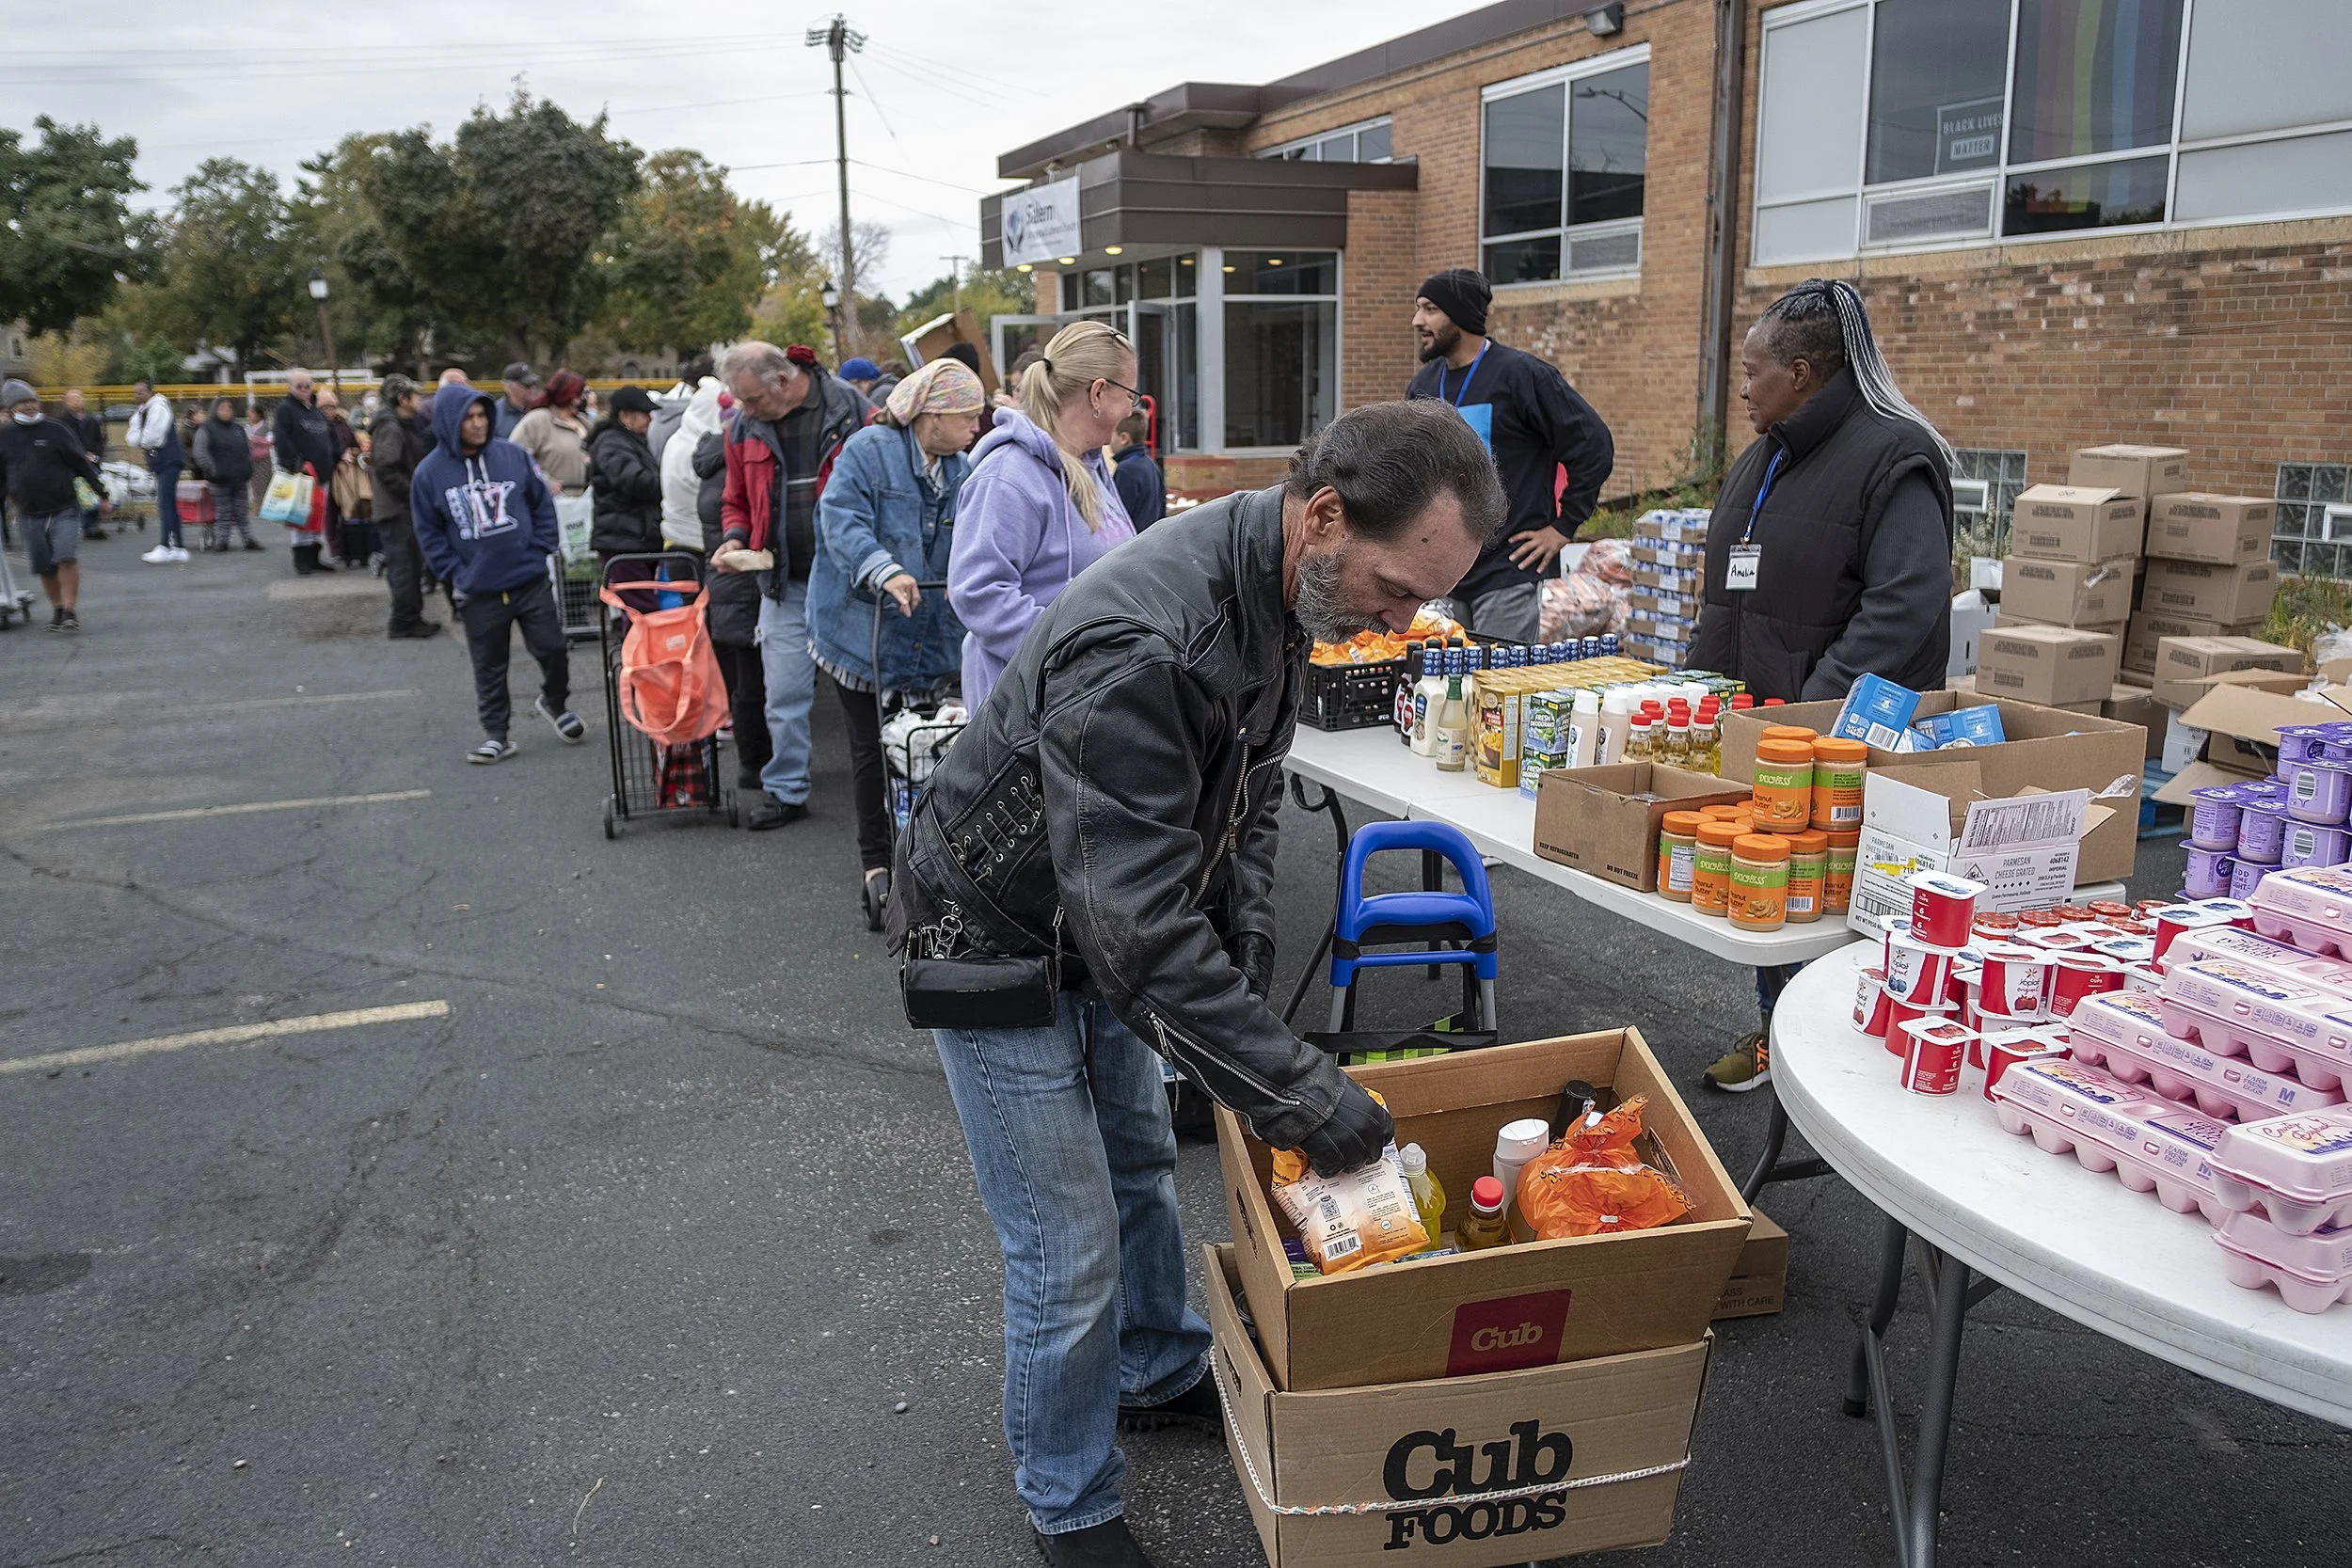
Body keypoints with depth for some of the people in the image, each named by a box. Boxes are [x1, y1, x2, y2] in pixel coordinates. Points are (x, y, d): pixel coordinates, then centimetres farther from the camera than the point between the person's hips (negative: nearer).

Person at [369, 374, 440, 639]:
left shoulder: (404, 426, 16)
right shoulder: (391, 428, -15)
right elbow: (385, 468, -24)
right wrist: (412, 493, -18)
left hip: (405, 508, 10)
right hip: (396, 508, -10)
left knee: (412, 564, 14)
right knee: (403, 565, -5)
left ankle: (411, 617, 22)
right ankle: (403, 622, 0)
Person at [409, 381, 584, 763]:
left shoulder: (513, 455, -3)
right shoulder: (429, 473, -4)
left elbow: (543, 505, 6)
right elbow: (429, 532, 2)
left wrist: (540, 551, -2)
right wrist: (455, 574, -5)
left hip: (531, 579, 1)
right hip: (478, 590, 0)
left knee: (553, 649, 7)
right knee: (489, 667, 9)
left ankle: (555, 703, 34)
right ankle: (495, 734, 21)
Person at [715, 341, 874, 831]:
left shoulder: (850, 409, -7)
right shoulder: (744, 427, 5)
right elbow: (738, 502, 18)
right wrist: (736, 539, -3)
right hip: (784, 580, 3)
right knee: (784, 690, 2)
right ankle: (785, 789, 14)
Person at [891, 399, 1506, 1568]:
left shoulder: (1283, 584, -8)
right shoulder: (1139, 647, -39)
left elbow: (1247, 782, 7)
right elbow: (1138, 924, -39)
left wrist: (1249, 935, -4)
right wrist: (1301, 1095, -34)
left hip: (1096, 928, 8)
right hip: (995, 942, -8)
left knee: (1140, 1162, 24)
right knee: (1070, 1253, 1)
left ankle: (1160, 1373, 49)